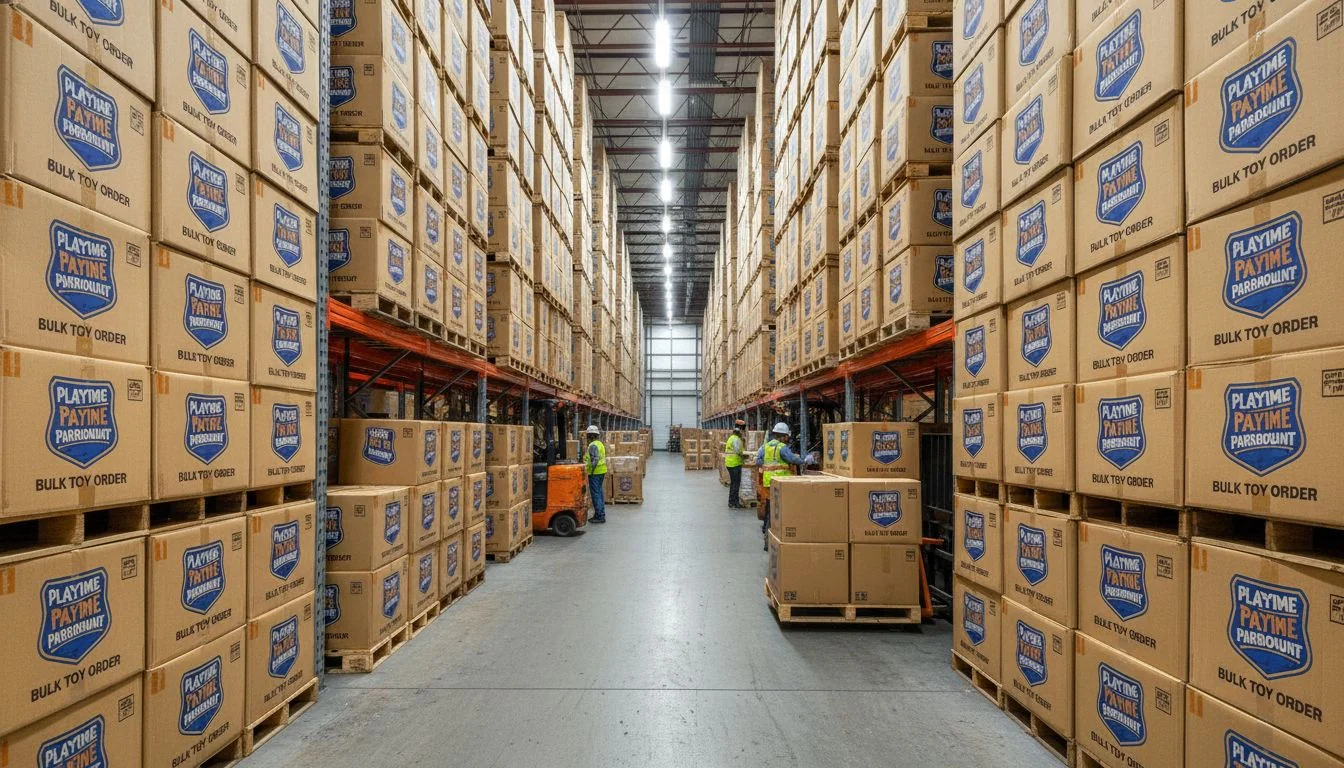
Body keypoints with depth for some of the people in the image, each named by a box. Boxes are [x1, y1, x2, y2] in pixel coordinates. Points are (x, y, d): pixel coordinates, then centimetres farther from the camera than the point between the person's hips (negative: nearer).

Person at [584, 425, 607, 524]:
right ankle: (601, 514, 21)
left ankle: (600, 516, -4)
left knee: (595, 493, -5)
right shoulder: (600, 443, 15)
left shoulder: (593, 445, -15)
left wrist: (590, 470, -18)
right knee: (600, 492, 15)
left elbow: (595, 460, -22)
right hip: (602, 471, 10)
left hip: (595, 472, -10)